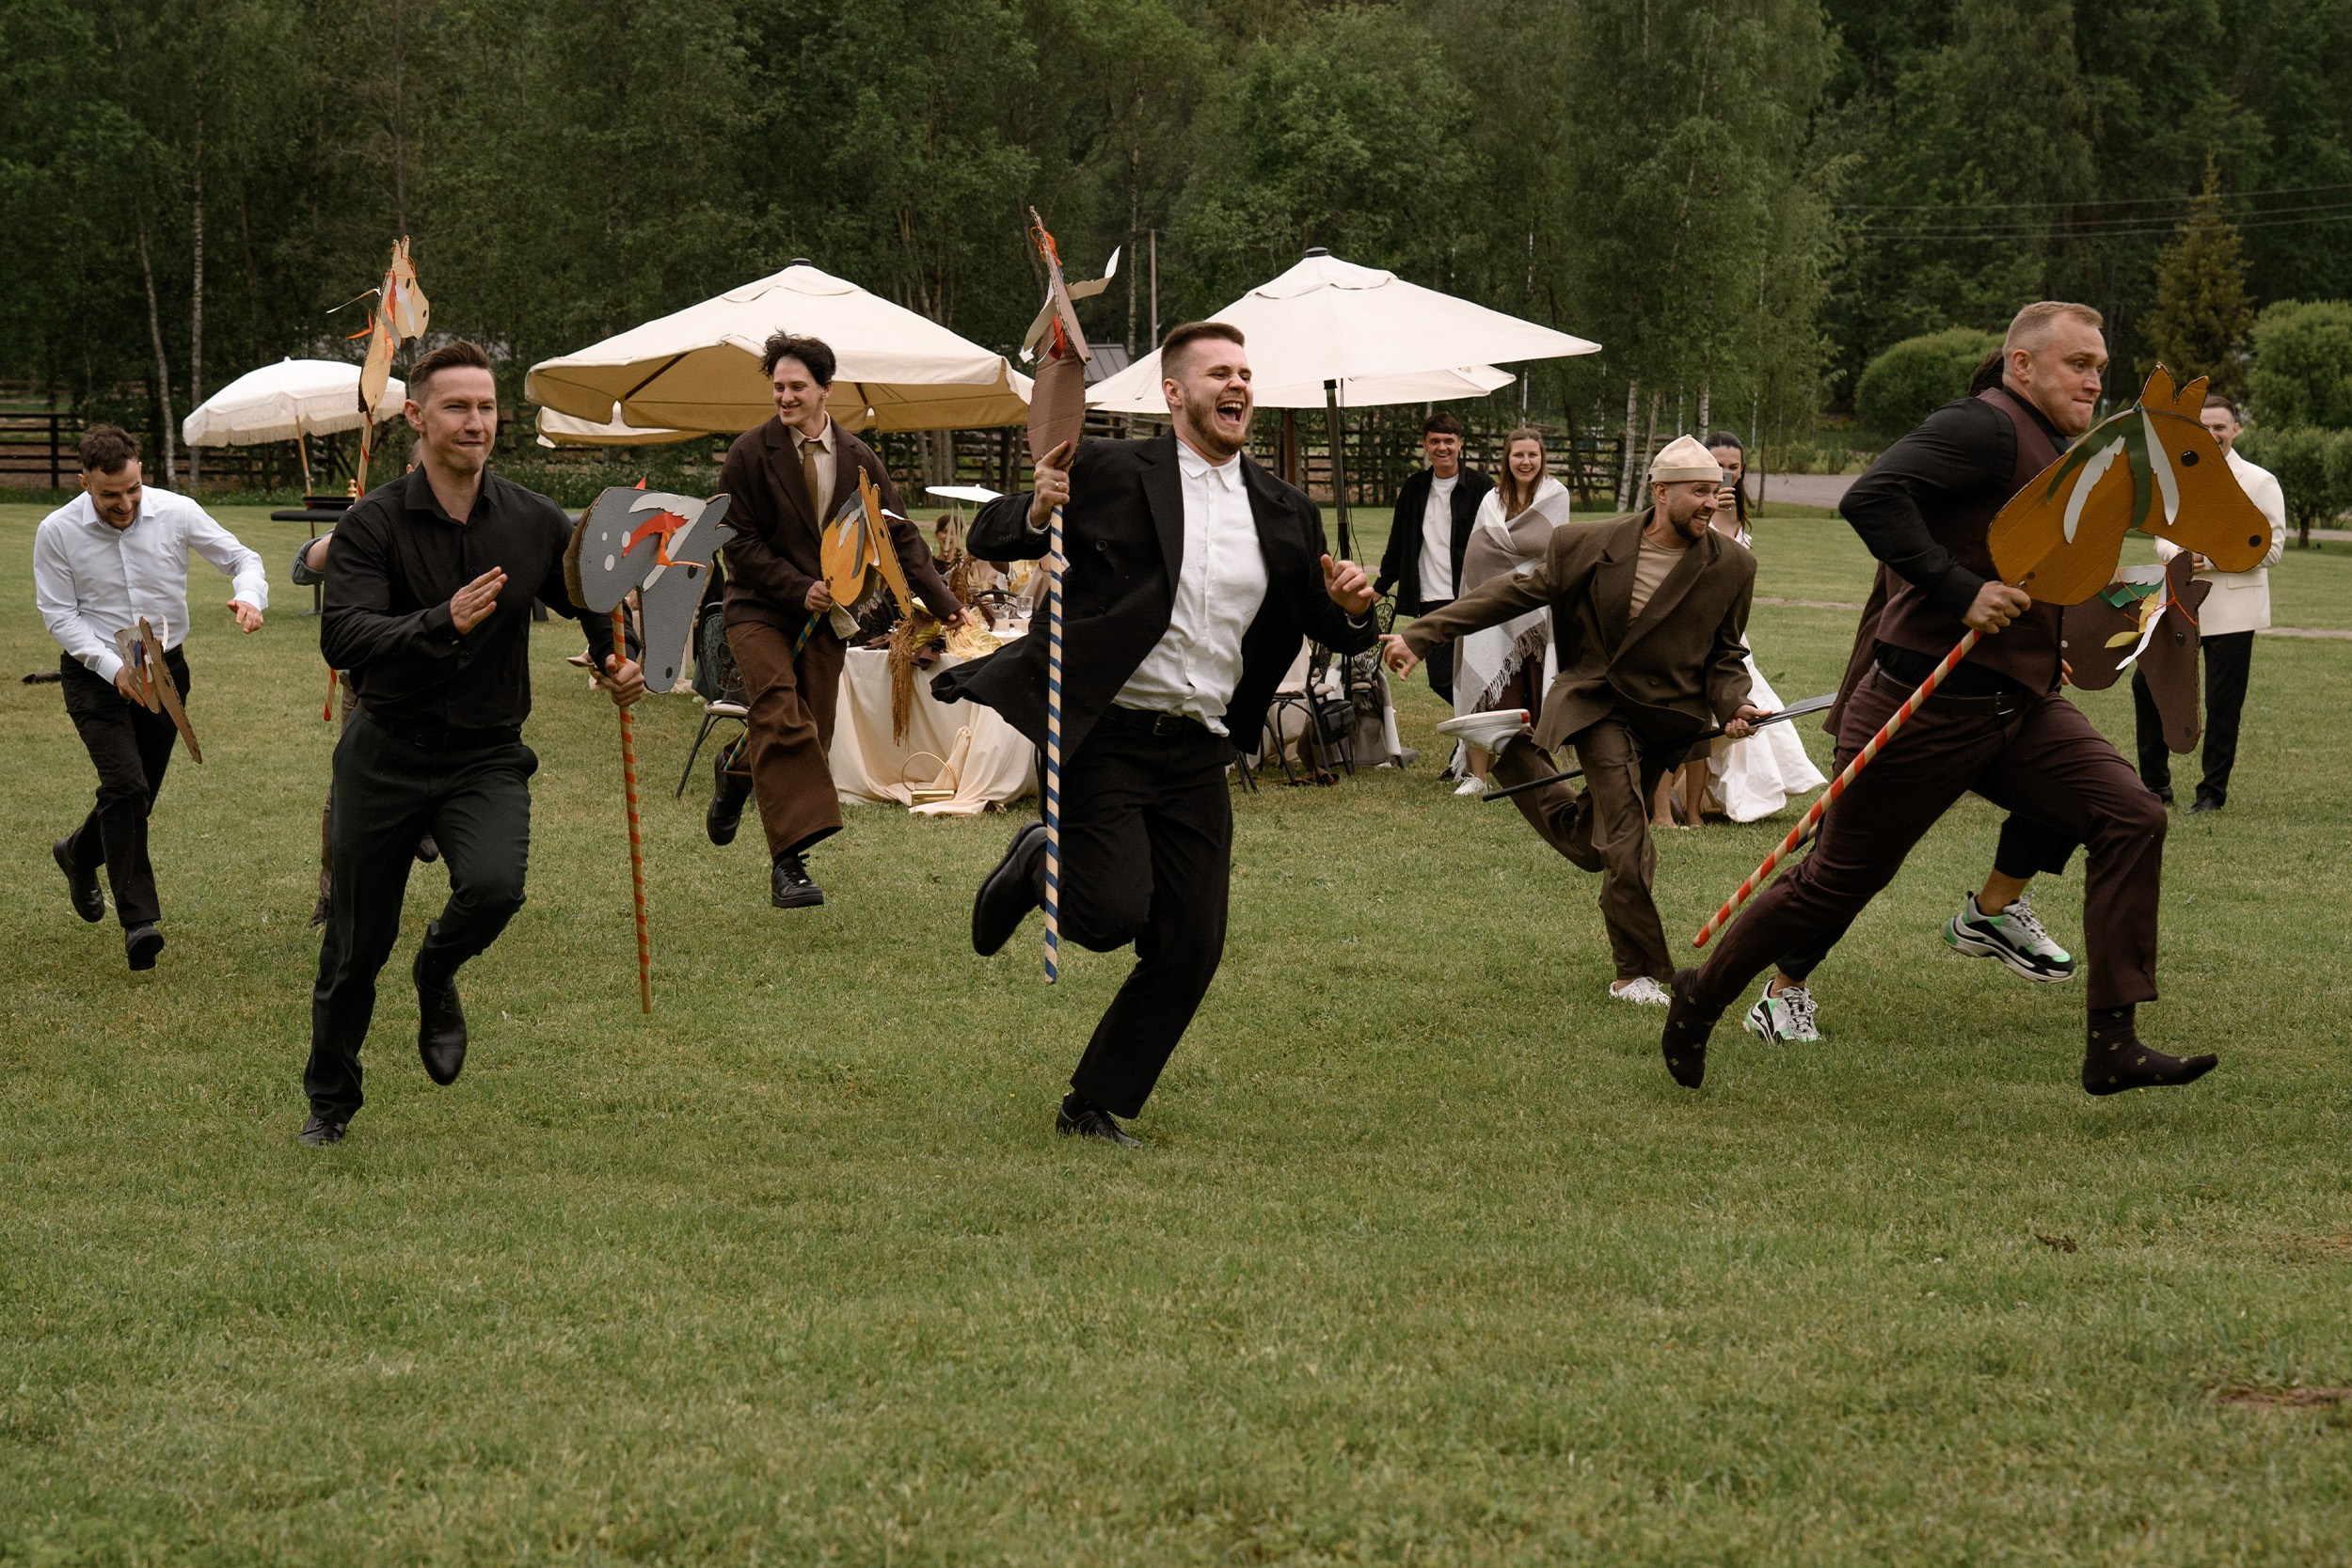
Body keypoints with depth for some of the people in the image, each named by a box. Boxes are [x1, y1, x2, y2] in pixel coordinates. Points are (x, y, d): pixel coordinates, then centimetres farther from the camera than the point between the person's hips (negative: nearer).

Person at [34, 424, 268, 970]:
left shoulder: (176, 513, -9)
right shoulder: (57, 531, -11)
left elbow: (241, 558, -1)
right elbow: (59, 613, -7)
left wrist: (249, 597, -24)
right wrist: (113, 666, -19)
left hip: (166, 669, 3)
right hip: (96, 676, -3)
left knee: (138, 794, 13)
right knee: (126, 786, -20)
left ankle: (79, 854, 46)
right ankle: (140, 919, -19)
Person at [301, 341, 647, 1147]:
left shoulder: (535, 522, -1)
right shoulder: (373, 523, -10)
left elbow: (594, 601, 17)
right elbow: (342, 637, -23)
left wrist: (619, 662, -3)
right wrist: (444, 623, -37)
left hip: (487, 754, 1)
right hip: (386, 753, -1)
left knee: (494, 885, -28)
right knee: (357, 944, 7)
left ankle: (437, 974, 8)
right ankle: (330, 1100, 31)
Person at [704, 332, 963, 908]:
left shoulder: (857, 458, 3)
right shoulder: (750, 454, -8)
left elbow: (897, 533, 6)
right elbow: (739, 542, -8)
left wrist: (941, 600, -6)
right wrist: (798, 589, -18)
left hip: (825, 611, 4)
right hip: (760, 609, -4)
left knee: (811, 733, 5)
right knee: (782, 721, -21)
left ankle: (736, 770, 39)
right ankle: (789, 861, -23)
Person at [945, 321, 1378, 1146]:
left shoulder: (1285, 515, 9)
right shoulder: (1110, 473, -3)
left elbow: (1334, 632, 15)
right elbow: (987, 537, -1)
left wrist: (1351, 609, -8)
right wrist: (1037, 513, -23)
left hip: (1197, 754, 5)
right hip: (1103, 734, -4)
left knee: (1191, 950, 2)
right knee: (1114, 912, -16)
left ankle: (1094, 1106, 19)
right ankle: (1037, 862, 20)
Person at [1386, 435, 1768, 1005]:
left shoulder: (1732, 565, -3)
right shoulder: (1589, 547, -9)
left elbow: (1724, 653, 7)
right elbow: (1515, 593, -3)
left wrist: (1732, 703, -15)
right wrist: (1422, 635, -7)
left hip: (1670, 722, 3)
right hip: (1600, 707, -3)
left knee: (1587, 843, 11)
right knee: (1625, 846, -15)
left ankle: (1510, 745, 29)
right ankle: (1641, 973, 3)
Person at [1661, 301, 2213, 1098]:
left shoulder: (2049, 455, 17)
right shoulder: (1984, 427, -14)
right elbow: (1871, 498, -28)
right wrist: (1959, 591, -28)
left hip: (2022, 710, 9)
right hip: (1929, 710, -9)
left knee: (2132, 818, -10)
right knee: (1835, 883, 2)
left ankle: (2112, 1045, -11)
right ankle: (1701, 997, 25)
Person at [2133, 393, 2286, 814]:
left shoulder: (2259, 483, -3)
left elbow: (2271, 548, -8)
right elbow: (2163, 535, 14)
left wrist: (2214, 560, -18)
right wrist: (2175, 554, -10)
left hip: (2232, 610, -5)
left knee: (2223, 703, 0)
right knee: (2146, 681, 4)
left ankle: (2212, 791, 13)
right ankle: (2156, 784, 16)